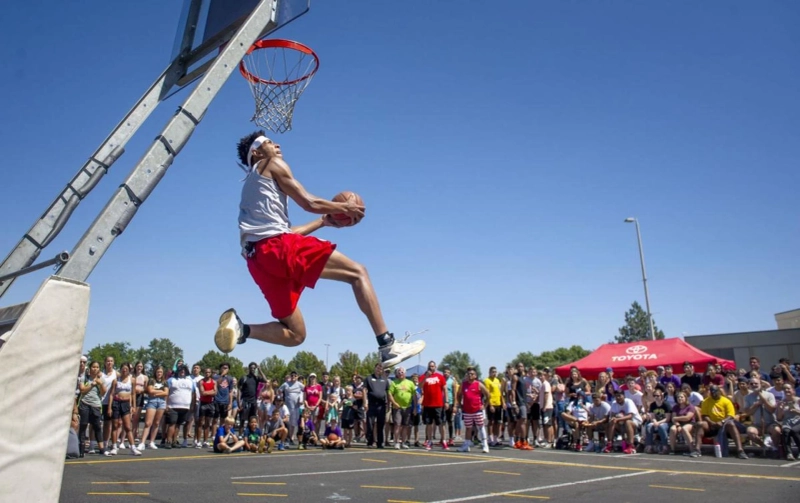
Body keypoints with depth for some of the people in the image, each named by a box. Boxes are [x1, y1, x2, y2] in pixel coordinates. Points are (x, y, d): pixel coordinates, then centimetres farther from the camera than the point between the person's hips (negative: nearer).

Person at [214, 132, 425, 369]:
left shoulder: (252, 185, 34)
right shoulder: (274, 165, 10)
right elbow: (309, 203, -2)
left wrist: (324, 221, 31)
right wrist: (344, 207, 13)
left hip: (260, 257, 8)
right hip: (279, 247, -8)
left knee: (294, 335, 13)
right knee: (357, 272, -6)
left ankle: (241, 329, -8)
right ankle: (388, 345, -16)